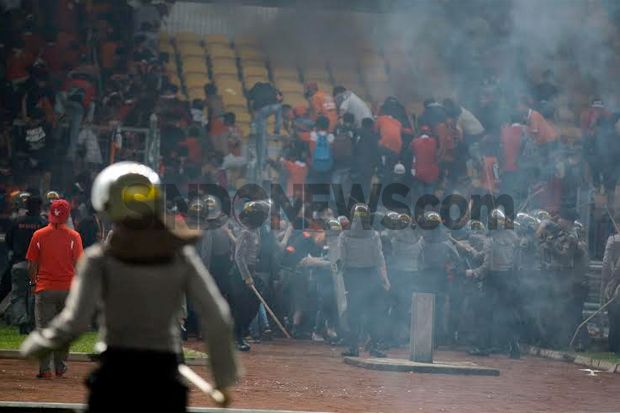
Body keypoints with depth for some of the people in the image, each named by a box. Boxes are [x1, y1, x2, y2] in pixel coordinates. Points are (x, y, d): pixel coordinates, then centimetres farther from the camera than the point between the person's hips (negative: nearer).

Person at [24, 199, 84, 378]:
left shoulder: (39, 235, -3)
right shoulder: (73, 236, -5)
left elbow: (32, 264, 0)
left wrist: (33, 282, 16)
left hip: (44, 289, 0)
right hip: (68, 288, 0)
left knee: (44, 328, 2)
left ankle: (45, 369, -5)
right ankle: (60, 367, 17)